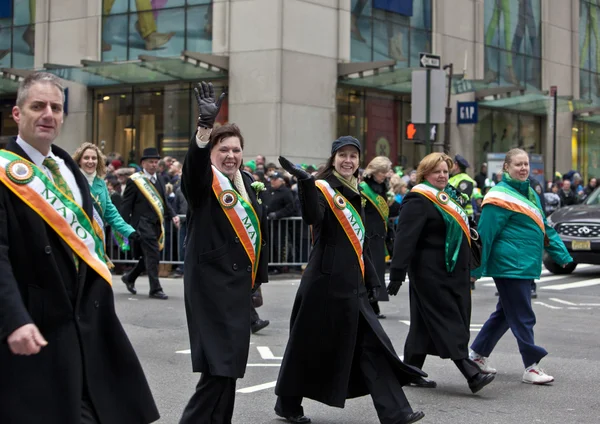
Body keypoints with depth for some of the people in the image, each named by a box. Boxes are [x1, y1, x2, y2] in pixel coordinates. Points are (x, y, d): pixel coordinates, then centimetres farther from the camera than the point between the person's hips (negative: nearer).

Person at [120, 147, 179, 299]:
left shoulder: (159, 179, 14)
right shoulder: (135, 181, -5)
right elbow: (126, 205, -5)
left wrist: (172, 215, 2)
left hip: (157, 224, 7)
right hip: (143, 223, -7)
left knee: (148, 257, 13)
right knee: (153, 256, -11)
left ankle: (130, 278, 34)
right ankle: (155, 289, -3)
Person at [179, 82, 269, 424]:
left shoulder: (245, 182, 13)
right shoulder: (204, 180, -7)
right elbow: (194, 164, -31)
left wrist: (259, 275, 20)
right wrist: (205, 125, -48)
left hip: (239, 283, 7)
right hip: (212, 283, -7)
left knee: (229, 364, 14)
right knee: (219, 365, -13)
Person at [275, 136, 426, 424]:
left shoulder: (354, 195, 15)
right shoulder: (323, 188, -8)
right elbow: (313, 217, -31)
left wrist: (372, 280, 19)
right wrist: (305, 183, -46)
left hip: (352, 284, 7)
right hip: (326, 282, -7)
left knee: (371, 345, 2)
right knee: (310, 345, 4)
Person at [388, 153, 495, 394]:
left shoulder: (448, 197, 18)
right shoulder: (418, 201, -12)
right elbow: (405, 238, -19)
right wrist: (397, 273, -25)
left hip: (452, 272, 9)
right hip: (430, 273, -9)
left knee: (426, 323, 12)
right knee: (449, 321, -10)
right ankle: (471, 374, -14)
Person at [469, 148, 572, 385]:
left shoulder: (529, 193, 15)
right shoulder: (501, 197, -12)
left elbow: (544, 228, 21)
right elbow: (486, 234, -14)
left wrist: (561, 254, 16)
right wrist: (476, 269, -14)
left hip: (526, 265, 9)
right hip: (510, 265, -9)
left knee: (505, 313, 16)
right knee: (522, 316, -5)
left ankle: (478, 353, 28)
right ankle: (531, 367, 1)